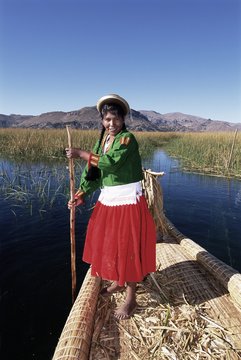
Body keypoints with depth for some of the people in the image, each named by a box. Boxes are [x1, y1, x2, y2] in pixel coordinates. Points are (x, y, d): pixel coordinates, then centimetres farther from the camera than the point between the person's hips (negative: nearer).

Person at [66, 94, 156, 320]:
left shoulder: (128, 139, -13)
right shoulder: (103, 140, 9)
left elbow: (112, 163, -28)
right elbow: (93, 170, 7)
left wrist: (81, 154, -23)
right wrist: (81, 195, -1)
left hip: (127, 200, -7)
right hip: (108, 200, 8)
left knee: (127, 247, 2)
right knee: (108, 243, 18)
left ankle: (131, 299, 22)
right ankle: (118, 282, 43)